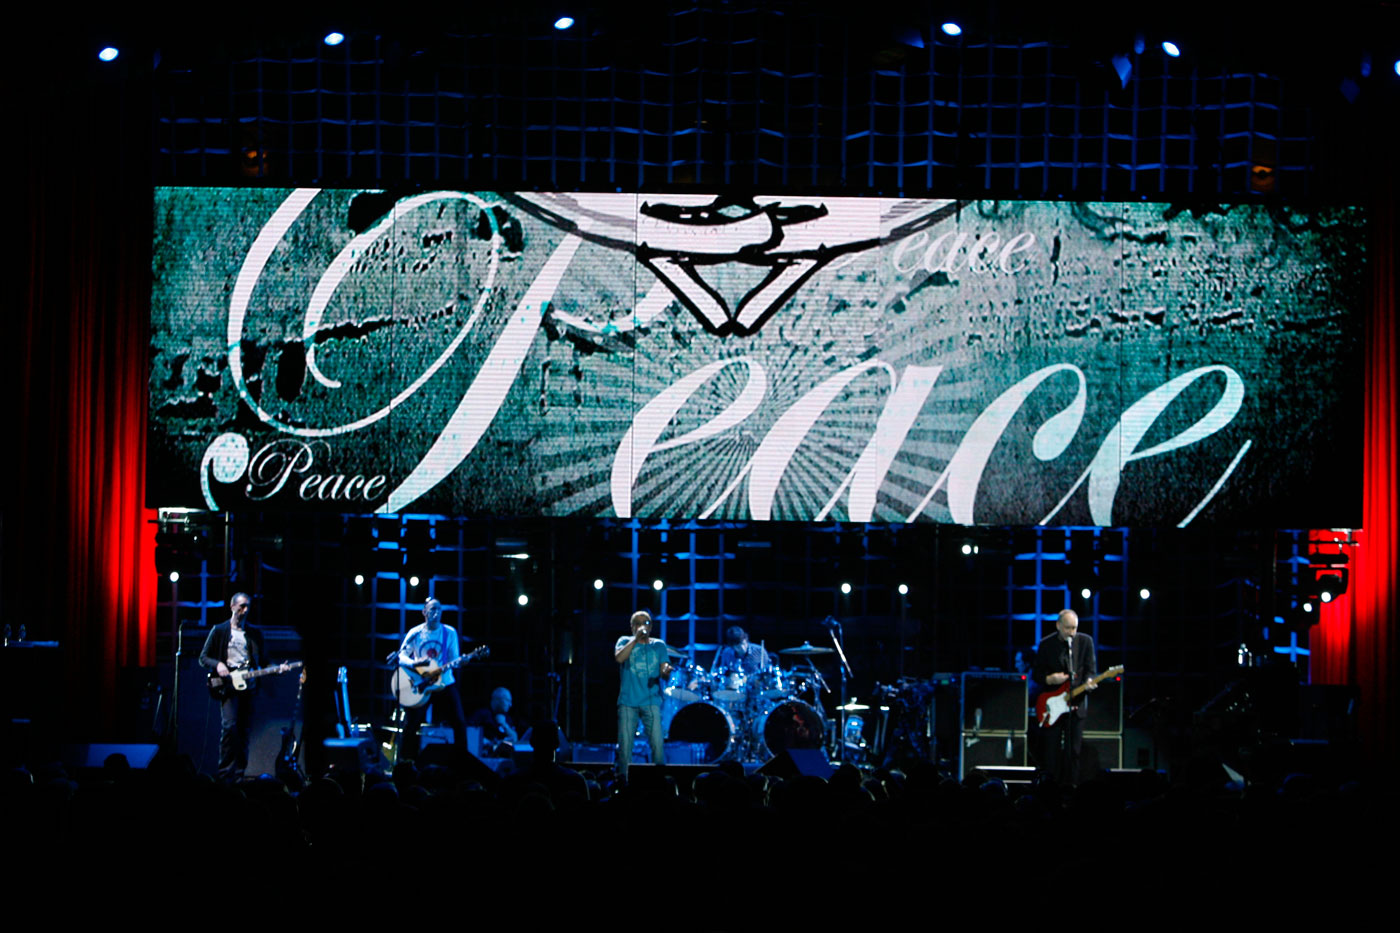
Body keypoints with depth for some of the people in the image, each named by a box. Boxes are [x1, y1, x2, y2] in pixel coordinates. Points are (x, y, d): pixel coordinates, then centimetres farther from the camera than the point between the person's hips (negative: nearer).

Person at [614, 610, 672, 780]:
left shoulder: (658, 645, 13)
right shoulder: (625, 642, 10)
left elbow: (663, 672, 4)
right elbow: (619, 657, -11)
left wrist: (666, 672, -19)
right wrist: (636, 638, -15)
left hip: (651, 701, 0)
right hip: (628, 701, 0)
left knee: (657, 743, -10)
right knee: (625, 744, -3)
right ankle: (622, 778, 5)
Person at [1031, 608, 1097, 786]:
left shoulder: (1085, 641, 3)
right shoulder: (1046, 644, 1)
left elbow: (1091, 670, 4)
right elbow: (1036, 674, 5)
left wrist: (1089, 682, -18)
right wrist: (1050, 679, -15)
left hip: (1076, 704, 0)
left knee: (1073, 751, -1)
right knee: (1050, 750, 0)